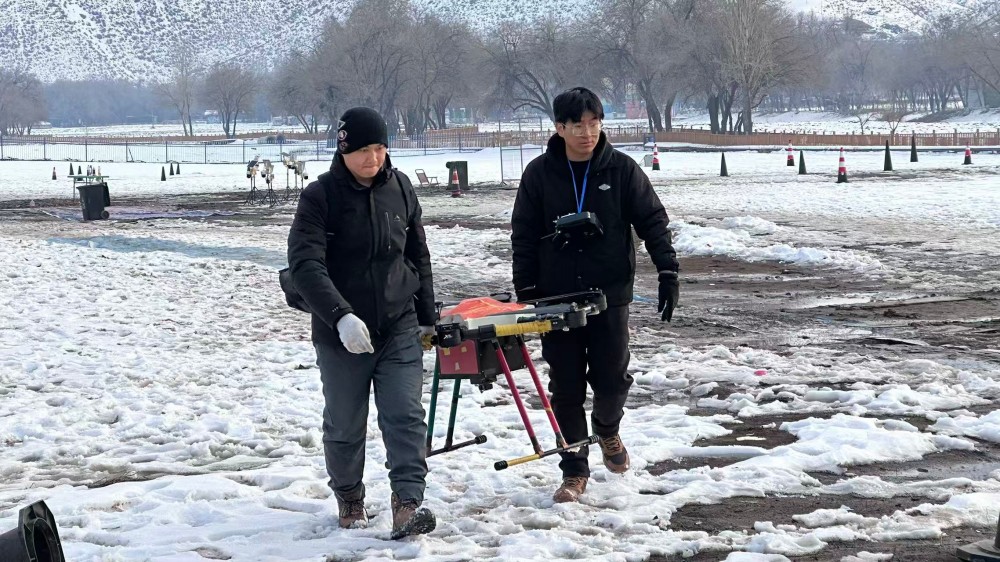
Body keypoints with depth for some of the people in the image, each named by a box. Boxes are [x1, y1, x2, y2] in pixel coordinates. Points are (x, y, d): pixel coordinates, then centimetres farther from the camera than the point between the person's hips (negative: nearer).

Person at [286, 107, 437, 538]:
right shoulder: (320, 196, -11)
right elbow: (304, 264, -22)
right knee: (345, 424, 10)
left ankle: (408, 502, -11)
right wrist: (340, 315, -35)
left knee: (406, 416, -9)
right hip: (340, 333, -2)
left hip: (399, 328, 2)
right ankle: (349, 496, 30)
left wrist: (427, 316, 16)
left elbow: (418, 256, 13)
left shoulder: (400, 188, 2)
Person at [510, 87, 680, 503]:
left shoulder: (621, 170, -2)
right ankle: (574, 472, 12)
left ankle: (607, 430, 37)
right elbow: (524, 236, 2)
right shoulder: (539, 174, -1)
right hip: (556, 297, 0)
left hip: (610, 295, 0)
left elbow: (652, 221, 1)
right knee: (566, 388, 2)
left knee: (612, 378, 3)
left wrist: (668, 272, -8)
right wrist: (525, 292, -2)